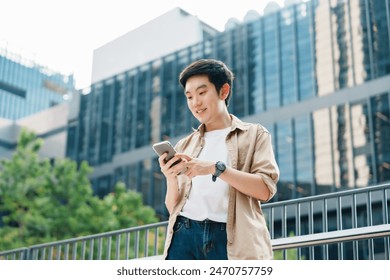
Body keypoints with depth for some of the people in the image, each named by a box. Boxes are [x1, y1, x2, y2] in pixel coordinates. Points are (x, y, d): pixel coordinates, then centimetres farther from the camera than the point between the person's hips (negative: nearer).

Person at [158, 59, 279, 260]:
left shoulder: (254, 134, 14)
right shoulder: (184, 146, 23)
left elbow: (265, 189, -1)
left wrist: (217, 168, -11)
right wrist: (171, 178, -2)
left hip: (231, 238, -3)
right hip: (185, 236, 3)